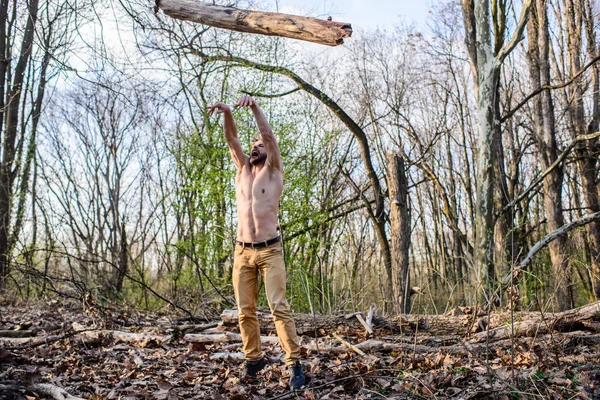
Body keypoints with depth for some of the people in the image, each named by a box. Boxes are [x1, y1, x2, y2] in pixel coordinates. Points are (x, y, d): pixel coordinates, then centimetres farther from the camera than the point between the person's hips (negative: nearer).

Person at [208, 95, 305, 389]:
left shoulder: (274, 172, 5)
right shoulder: (243, 170, 16)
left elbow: (269, 135, -8)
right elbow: (232, 140, 4)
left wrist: (254, 106, -19)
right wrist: (227, 113, -13)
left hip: (270, 251, -4)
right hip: (242, 252, 5)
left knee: (279, 307, -10)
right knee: (245, 311, 6)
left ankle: (294, 362, -6)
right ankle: (254, 357, 20)